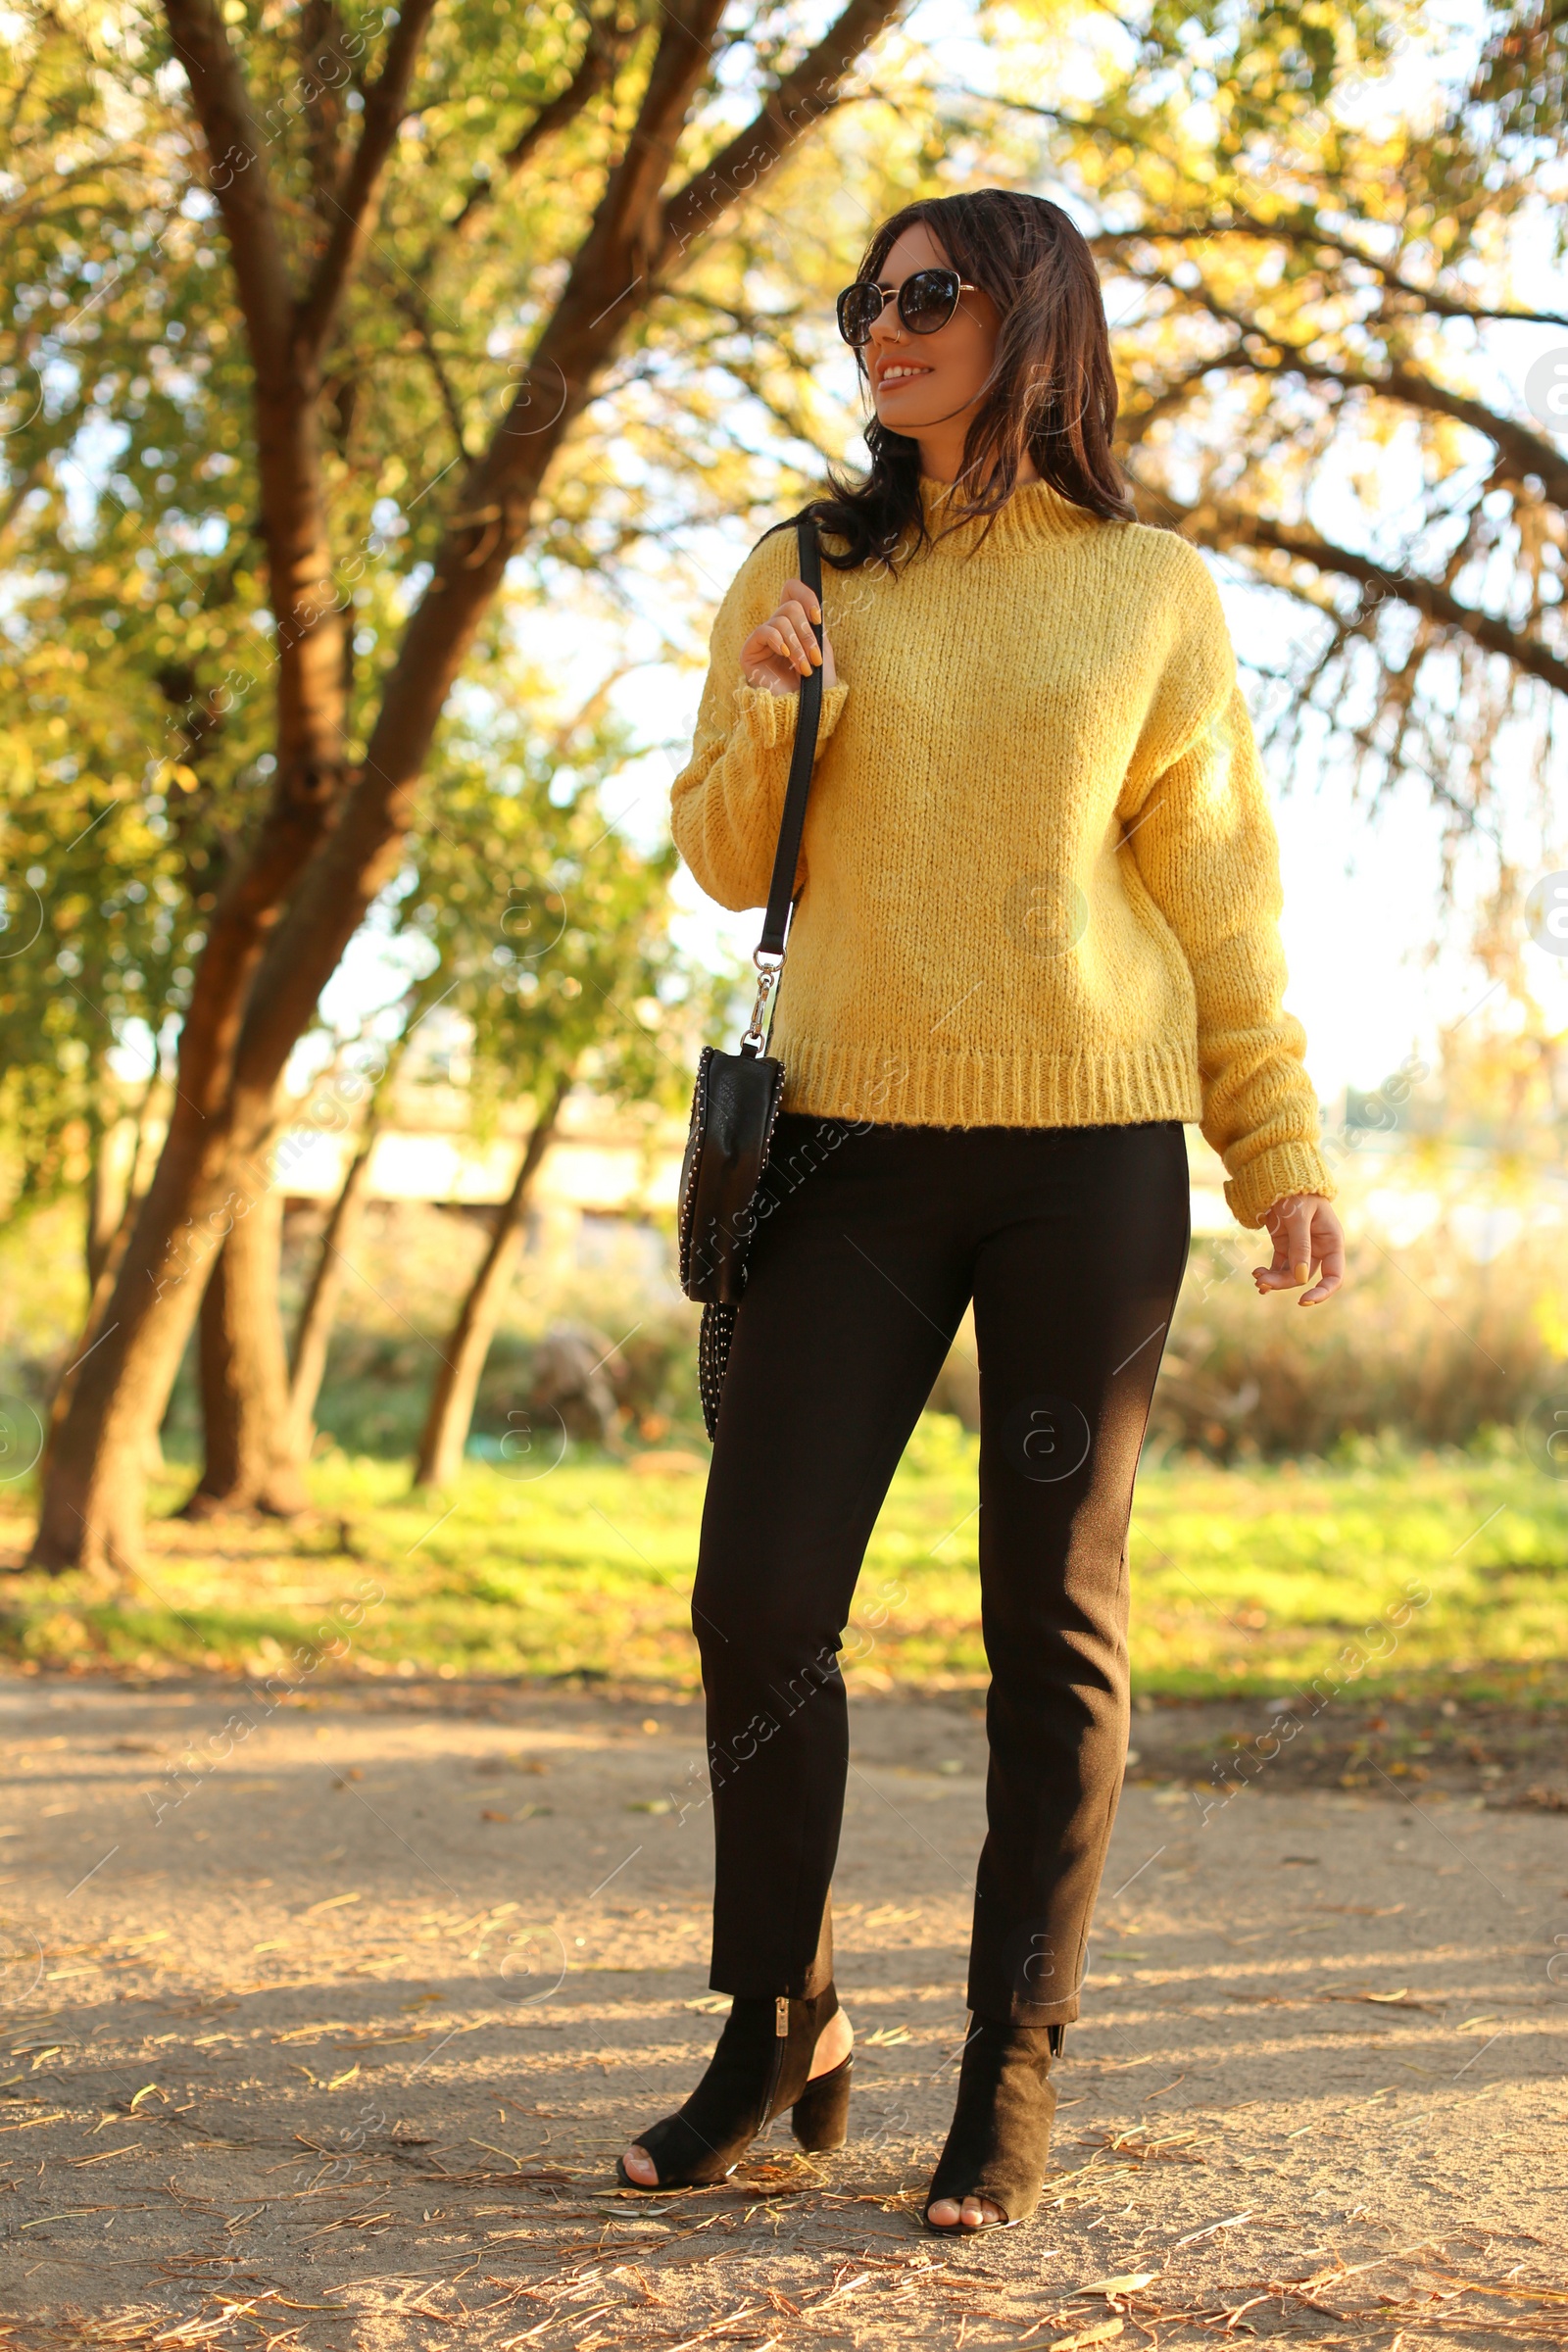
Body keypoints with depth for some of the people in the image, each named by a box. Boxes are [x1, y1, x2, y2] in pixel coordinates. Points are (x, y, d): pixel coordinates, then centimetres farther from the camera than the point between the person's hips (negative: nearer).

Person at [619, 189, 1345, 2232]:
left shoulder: (1152, 593, 5)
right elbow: (730, 866, 10)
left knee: (1055, 1620, 2)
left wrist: (1286, 1157, 5)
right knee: (761, 1594, -2)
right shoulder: (807, 574, 10)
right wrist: (762, 718, -9)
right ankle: (780, 2037, 15)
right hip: (855, 1142, 2)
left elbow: (1219, 895, 8)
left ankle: (1013, 2080, 11)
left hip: (1089, 1148, -2)